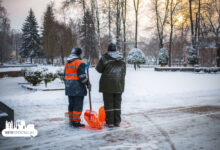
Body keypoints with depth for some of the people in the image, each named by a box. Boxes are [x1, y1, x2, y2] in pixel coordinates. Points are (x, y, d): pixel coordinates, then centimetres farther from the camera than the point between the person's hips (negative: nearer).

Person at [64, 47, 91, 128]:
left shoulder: (67, 63, 13)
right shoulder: (80, 63, -12)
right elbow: (82, 76, -16)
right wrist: (88, 84, -5)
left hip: (69, 87, 8)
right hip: (78, 88, -8)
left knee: (71, 104, 14)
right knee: (78, 105, -2)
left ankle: (71, 121, 21)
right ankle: (76, 122, 0)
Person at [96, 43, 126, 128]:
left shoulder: (105, 58, -9)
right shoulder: (121, 59, 6)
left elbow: (99, 69, -1)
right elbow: (124, 72, 10)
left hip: (108, 83, -4)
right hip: (119, 84, 4)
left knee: (108, 103, 2)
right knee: (117, 103, 11)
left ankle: (110, 122, 4)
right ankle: (117, 122, 14)